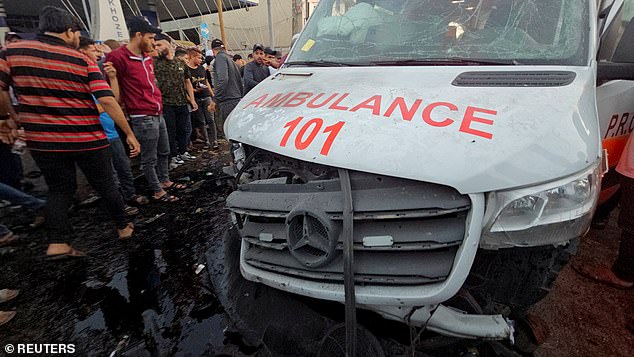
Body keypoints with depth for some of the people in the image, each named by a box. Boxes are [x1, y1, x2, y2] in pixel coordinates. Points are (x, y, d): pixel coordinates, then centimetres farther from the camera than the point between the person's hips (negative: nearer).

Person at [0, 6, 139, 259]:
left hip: (42, 141, 3)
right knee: (105, 186, 13)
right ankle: (123, 227, 28)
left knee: (59, 190, 17)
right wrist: (129, 134, -10)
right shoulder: (84, 61, -6)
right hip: (88, 141, -2)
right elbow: (107, 101, -14)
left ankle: (57, 243, 10)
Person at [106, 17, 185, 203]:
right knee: (149, 158, 2)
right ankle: (158, 192, 14)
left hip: (158, 114, 9)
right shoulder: (118, 57, -14)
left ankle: (165, 181, 35)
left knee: (164, 152, 19)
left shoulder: (148, 58, 14)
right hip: (143, 118, -9)